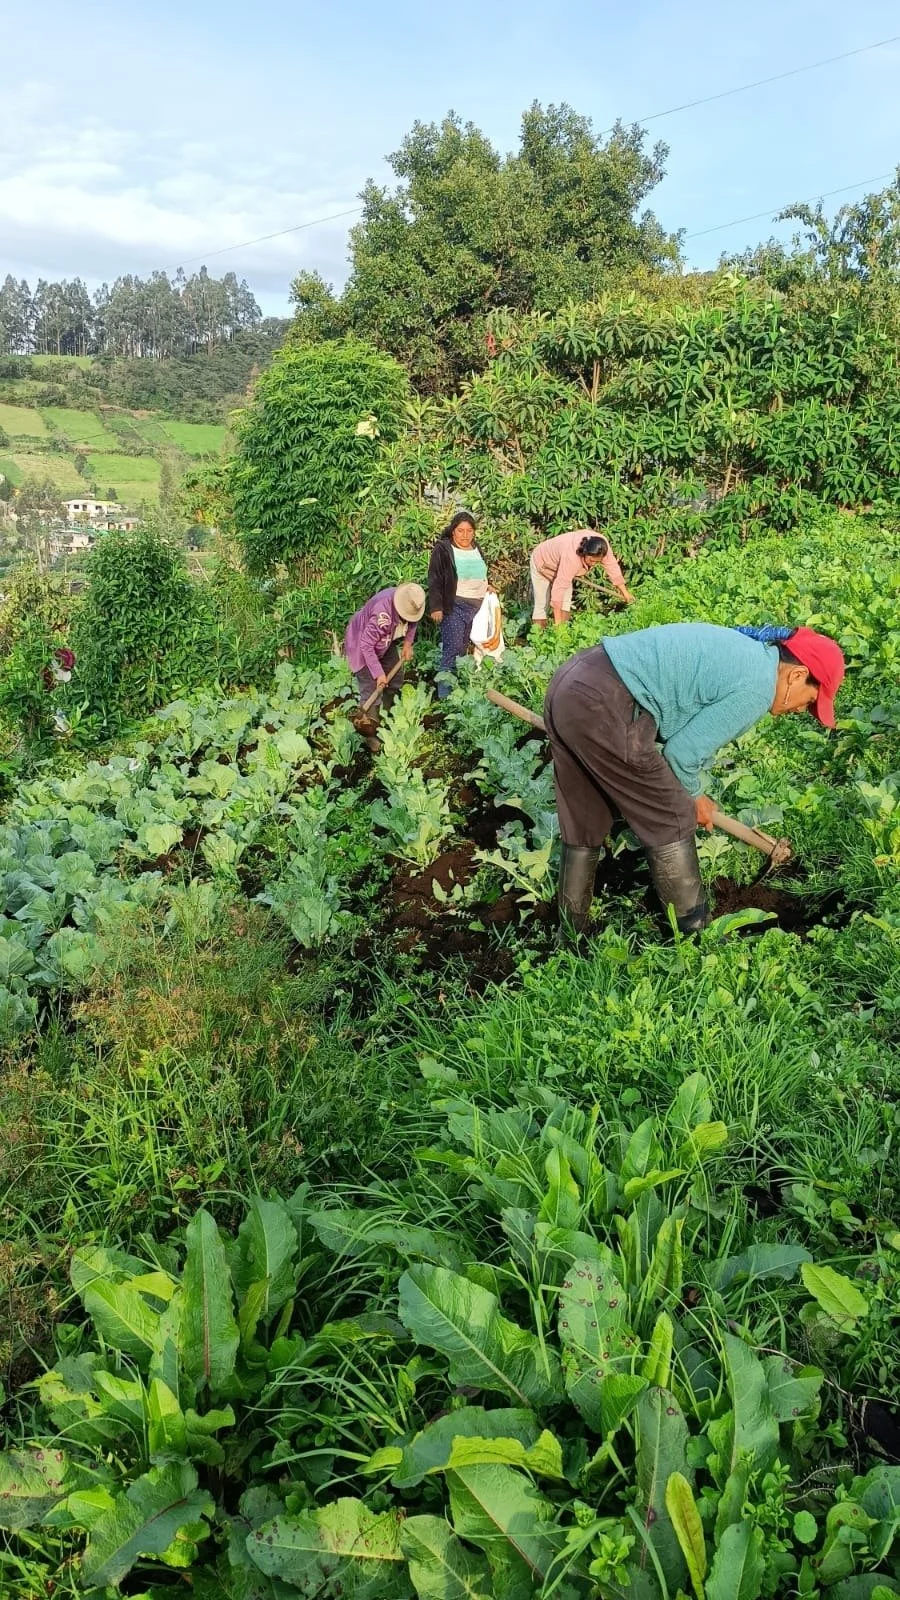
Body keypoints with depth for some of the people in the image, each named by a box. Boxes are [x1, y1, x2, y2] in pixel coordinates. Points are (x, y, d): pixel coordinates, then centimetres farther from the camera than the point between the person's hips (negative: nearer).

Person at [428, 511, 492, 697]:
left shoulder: (476, 549, 16)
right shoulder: (443, 549, -4)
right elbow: (435, 580, -8)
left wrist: (486, 587, 13)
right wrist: (436, 607, -15)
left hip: (476, 606, 7)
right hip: (453, 606, -7)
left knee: (463, 650, 10)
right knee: (452, 649, -13)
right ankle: (445, 695, -12)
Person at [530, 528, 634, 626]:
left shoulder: (602, 547, -29)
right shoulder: (572, 557, -46)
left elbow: (613, 569, -15)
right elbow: (559, 587, -45)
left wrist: (625, 593, -8)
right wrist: (557, 622, -45)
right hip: (542, 564, -6)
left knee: (566, 603, -3)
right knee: (542, 605, -9)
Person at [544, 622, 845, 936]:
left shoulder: (739, 647, 23)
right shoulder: (757, 687, -6)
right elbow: (684, 751, -3)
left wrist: (686, 794, 37)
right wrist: (692, 797, 18)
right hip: (604, 707, -10)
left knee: (582, 825, 21)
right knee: (671, 822, 7)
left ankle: (571, 934, 34)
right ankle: (696, 934, 21)